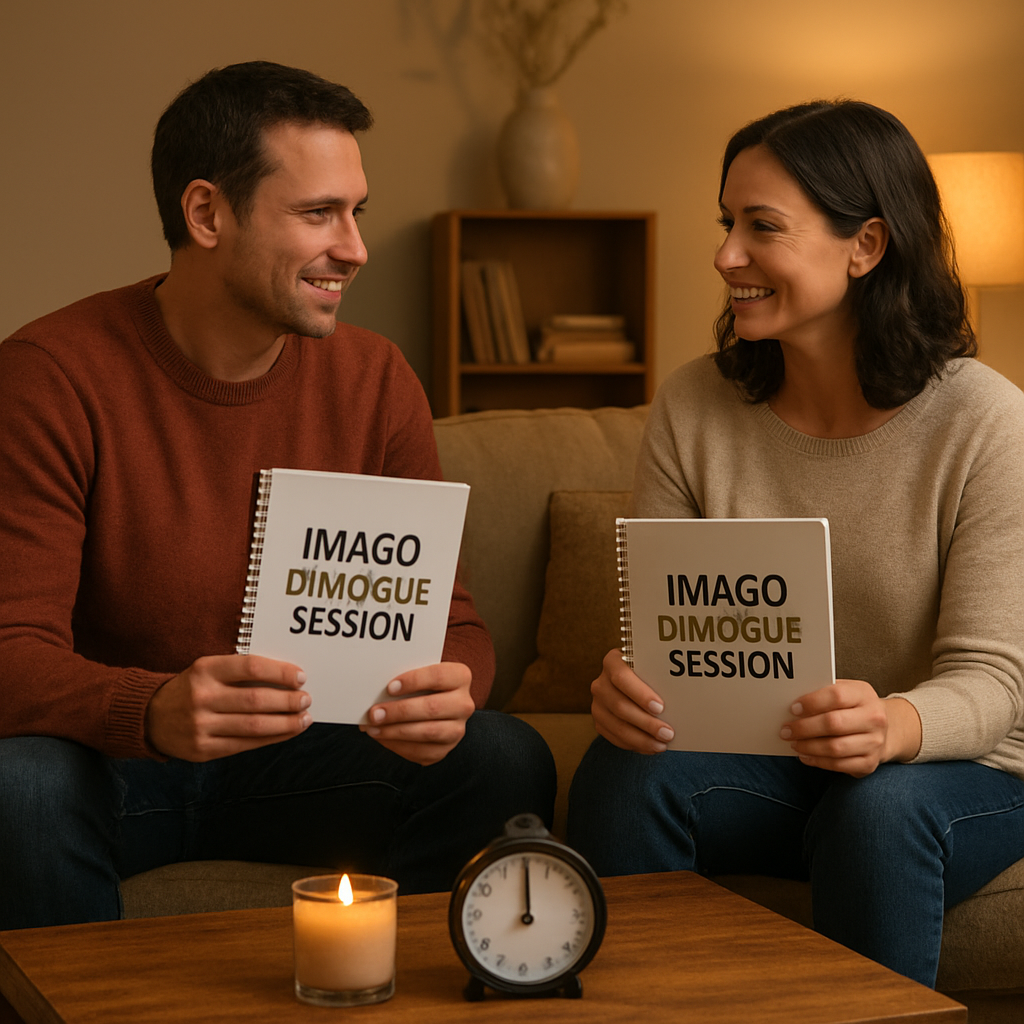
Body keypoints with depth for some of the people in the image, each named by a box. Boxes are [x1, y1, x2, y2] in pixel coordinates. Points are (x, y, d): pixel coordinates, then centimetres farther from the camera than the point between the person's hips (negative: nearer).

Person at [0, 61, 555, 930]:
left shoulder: (374, 381, -3)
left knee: (506, 760, -19)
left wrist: (446, 691, -29)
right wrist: (156, 713, -44)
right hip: (116, 755, -3)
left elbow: (448, 619, -3)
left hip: (297, 759, 4)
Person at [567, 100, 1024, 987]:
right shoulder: (695, 405, -4)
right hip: (758, 760, 3)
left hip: (951, 769, -2)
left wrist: (893, 725, -39)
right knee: (622, 773, -26)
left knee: (876, 807, -35)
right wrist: (624, 679, -29)